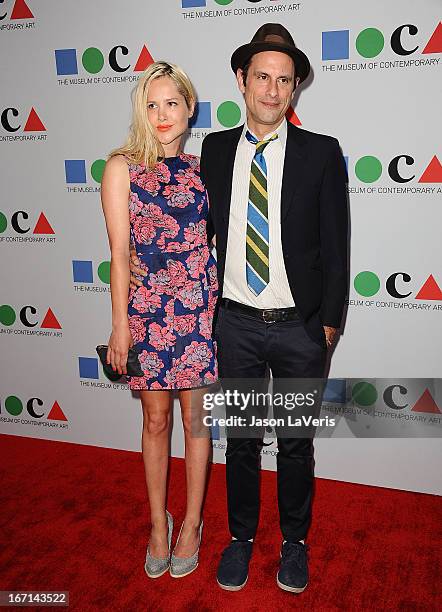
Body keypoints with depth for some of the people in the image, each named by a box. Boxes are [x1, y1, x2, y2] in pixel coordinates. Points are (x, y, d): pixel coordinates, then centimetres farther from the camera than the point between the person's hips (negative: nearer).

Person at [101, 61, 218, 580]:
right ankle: (158, 524, 30)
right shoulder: (122, 168, -2)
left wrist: (220, 303, 7)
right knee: (156, 420, 11)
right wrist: (120, 326, -5)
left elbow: (211, 240, 12)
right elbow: (119, 254, -4)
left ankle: (191, 522, 29)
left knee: (195, 418, 10)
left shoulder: (200, 167, 7)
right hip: (147, 307, -2)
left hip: (200, 305, 2)